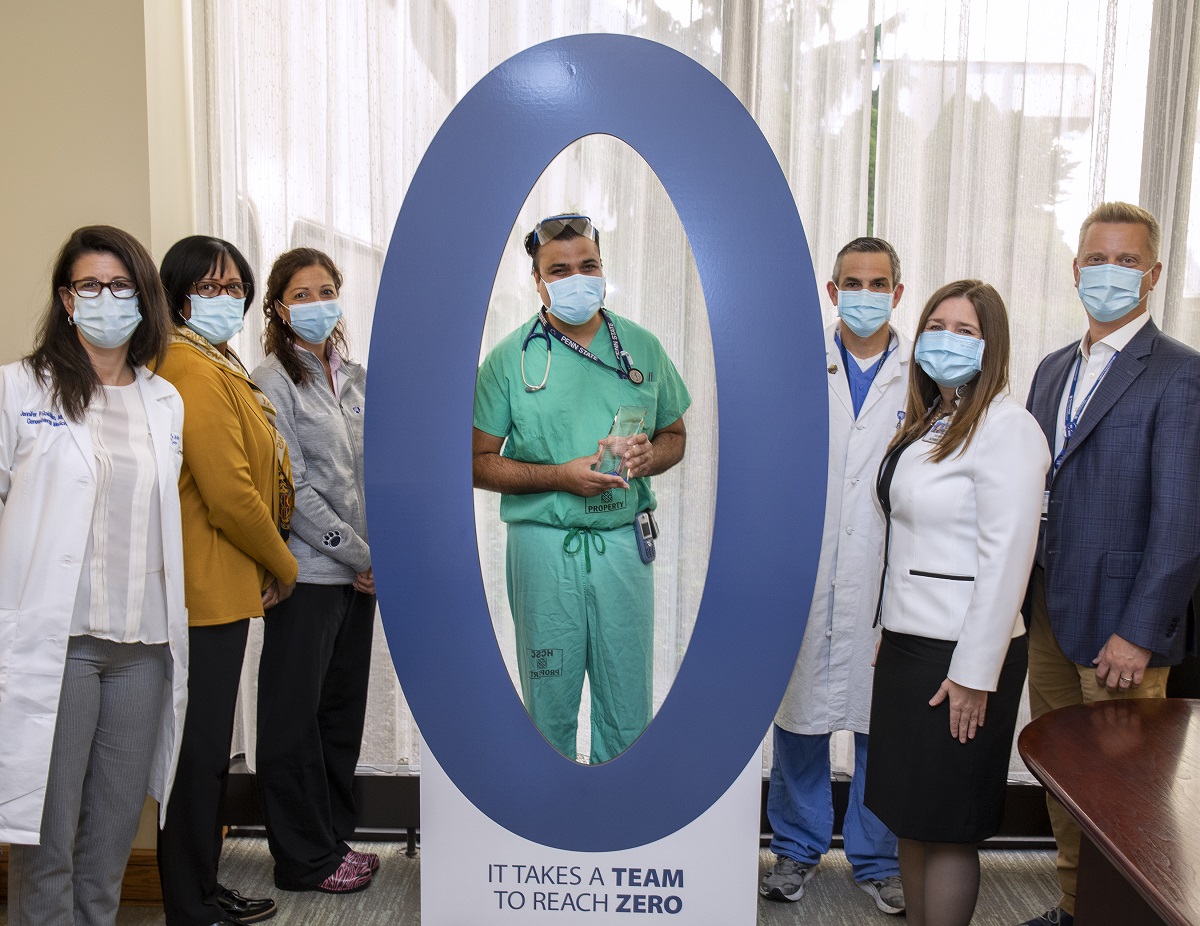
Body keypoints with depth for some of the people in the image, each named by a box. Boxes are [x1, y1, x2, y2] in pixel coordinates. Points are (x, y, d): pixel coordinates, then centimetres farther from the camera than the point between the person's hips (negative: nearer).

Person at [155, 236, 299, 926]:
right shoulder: (192, 370, -16)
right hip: (207, 590, -10)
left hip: (222, 588, 10)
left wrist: (269, 564, 12)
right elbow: (229, 493, -22)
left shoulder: (221, 367, 17)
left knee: (210, 746, 18)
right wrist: (282, 565, -8)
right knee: (200, 750, 2)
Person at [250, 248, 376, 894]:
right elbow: (294, 490, -13)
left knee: (344, 710, 14)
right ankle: (306, 859, 17)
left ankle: (334, 838, 28)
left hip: (358, 571, 7)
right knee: (296, 715, 4)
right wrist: (362, 556, -10)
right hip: (307, 573, -7)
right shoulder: (272, 382, -7)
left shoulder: (355, 377, 13)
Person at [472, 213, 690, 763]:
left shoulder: (643, 347, 6)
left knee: (628, 701, 11)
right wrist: (561, 476, -16)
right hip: (544, 545, -2)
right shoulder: (510, 357, -2)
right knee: (550, 702, 10)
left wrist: (650, 456, -8)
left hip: (624, 540, 2)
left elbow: (675, 435, 16)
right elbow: (478, 461, -3)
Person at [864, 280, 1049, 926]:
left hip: (960, 654, -8)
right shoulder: (928, 422, 13)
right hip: (907, 642, 8)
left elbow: (1007, 556, -19)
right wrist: (890, 632, 11)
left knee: (946, 826, 5)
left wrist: (974, 673, -19)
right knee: (909, 814, 16)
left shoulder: (1004, 426, -14)